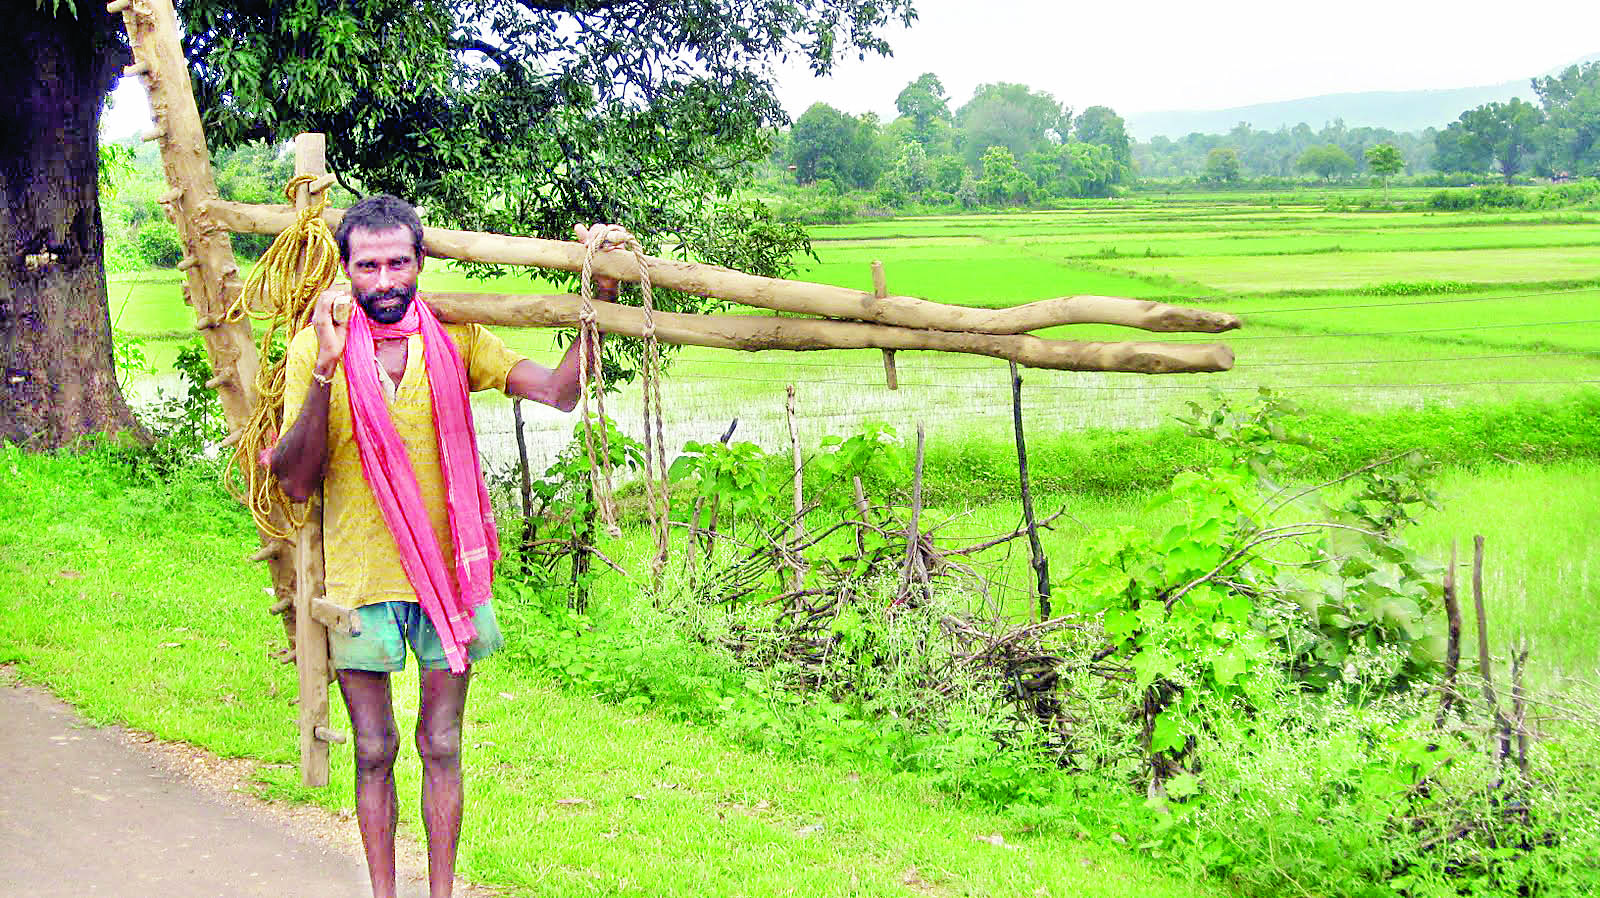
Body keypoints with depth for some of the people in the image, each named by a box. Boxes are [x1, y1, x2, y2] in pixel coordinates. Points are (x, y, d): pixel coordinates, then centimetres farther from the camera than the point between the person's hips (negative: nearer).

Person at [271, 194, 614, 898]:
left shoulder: (454, 339, -2)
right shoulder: (315, 349, -7)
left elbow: (560, 392, -9)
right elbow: (296, 482, -14)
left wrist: (599, 296, -16)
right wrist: (325, 371, -25)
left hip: (447, 574, 1)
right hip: (360, 582, -1)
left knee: (441, 748, 10)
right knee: (374, 753, 10)